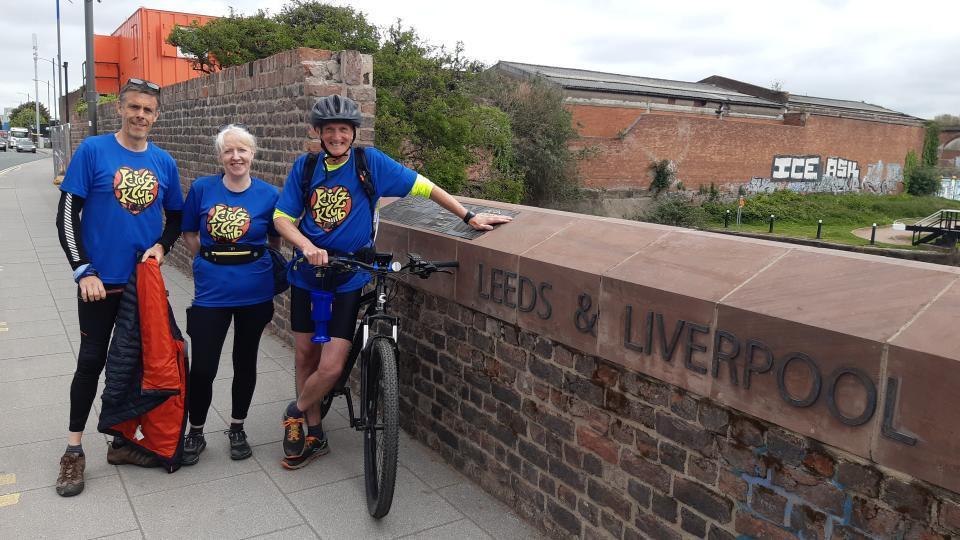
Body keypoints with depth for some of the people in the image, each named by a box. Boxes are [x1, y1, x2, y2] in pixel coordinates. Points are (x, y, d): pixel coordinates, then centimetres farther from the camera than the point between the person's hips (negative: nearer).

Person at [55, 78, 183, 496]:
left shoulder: (164, 162, 4)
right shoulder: (92, 150, -6)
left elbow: (175, 216, 14)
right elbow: (67, 215, -7)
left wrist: (161, 246, -5)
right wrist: (84, 271, -13)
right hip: (101, 281, -3)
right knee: (92, 361, 3)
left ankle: (122, 441, 25)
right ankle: (74, 450, 18)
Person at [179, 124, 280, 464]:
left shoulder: (268, 194, -3)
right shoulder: (202, 189, -2)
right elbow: (189, 234, 9)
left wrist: (255, 265, 1)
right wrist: (211, 259, -1)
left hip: (254, 293, 1)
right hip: (211, 292, 0)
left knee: (245, 362, 13)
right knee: (202, 367, -1)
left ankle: (237, 428, 33)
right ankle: (195, 432, 23)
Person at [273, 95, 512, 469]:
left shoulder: (369, 161, -8)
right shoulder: (305, 166, 1)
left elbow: (422, 187, -6)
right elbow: (282, 217, -1)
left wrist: (469, 217, -8)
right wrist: (307, 246, -21)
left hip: (348, 279, -3)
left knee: (331, 367, -10)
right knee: (305, 354, 11)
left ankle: (297, 412, 22)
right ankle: (314, 437, 30)